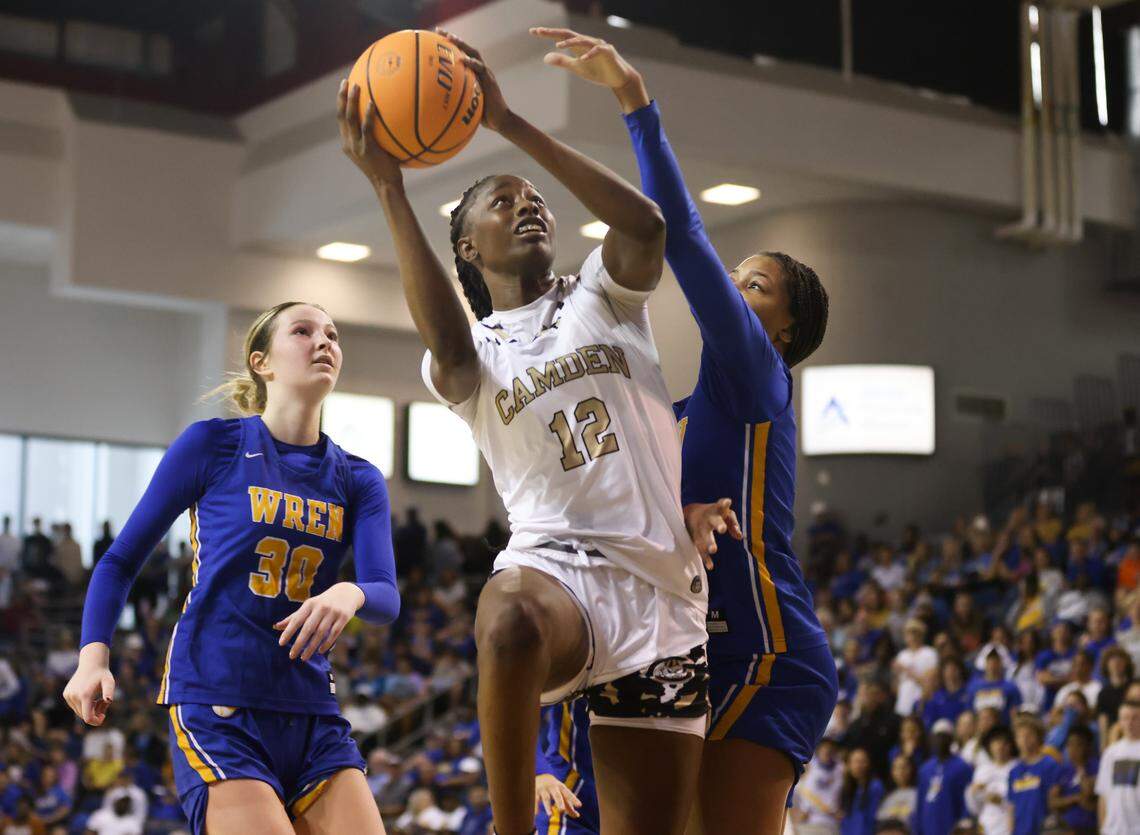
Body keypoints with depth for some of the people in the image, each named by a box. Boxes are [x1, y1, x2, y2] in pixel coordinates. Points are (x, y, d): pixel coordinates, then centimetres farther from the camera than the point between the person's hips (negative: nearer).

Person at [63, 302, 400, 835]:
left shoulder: (358, 482, 11)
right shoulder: (211, 446, 0)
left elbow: (387, 597, -4)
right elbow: (120, 561, 5)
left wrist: (349, 594, -27)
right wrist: (93, 657, -10)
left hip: (313, 716, 5)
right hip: (214, 706, -5)